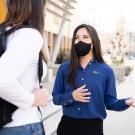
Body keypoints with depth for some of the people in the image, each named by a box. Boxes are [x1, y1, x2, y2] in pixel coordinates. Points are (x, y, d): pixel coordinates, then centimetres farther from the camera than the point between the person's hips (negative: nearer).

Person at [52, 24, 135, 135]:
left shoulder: (106, 70, -3)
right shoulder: (65, 68, -1)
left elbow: (109, 102, -1)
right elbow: (56, 97, 2)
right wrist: (71, 96, -16)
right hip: (67, 125, 1)